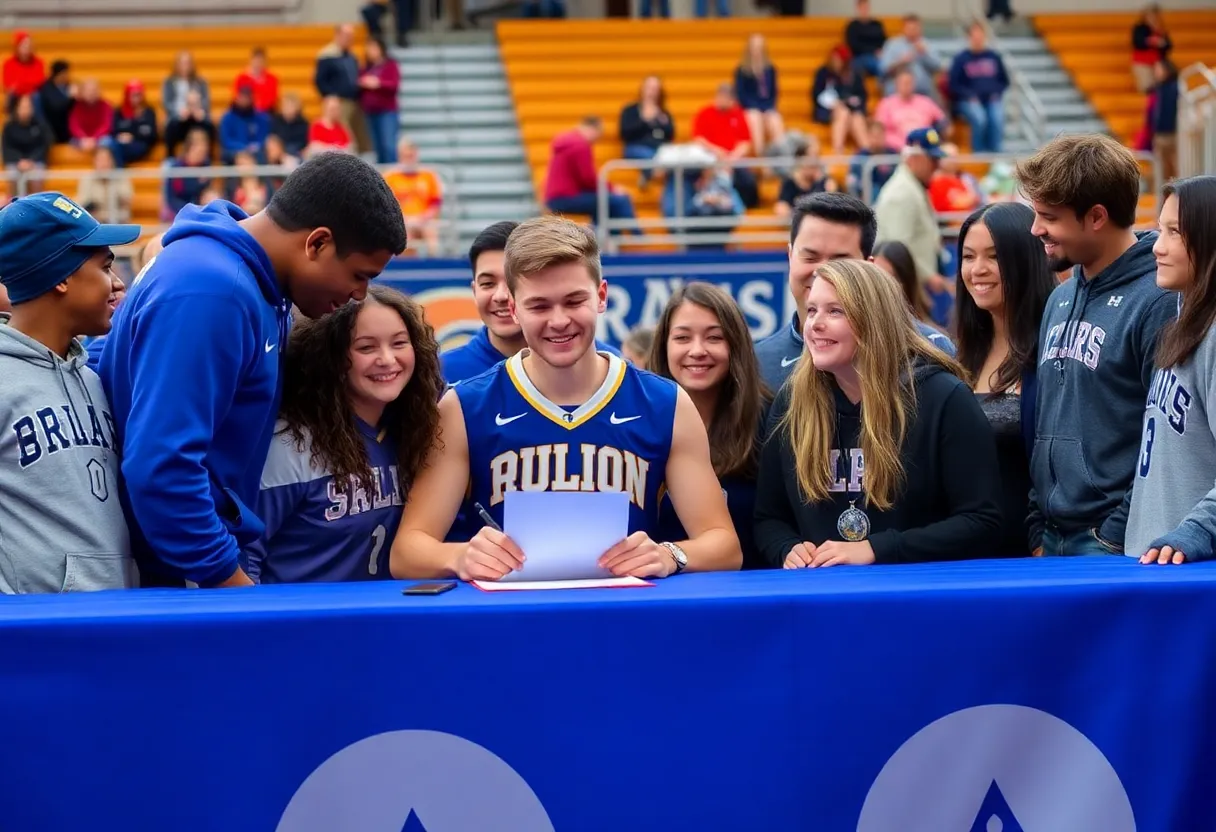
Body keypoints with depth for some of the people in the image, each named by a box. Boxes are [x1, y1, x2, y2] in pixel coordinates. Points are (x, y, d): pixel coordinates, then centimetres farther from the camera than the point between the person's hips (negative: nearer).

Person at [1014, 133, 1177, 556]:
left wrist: (1117, 534, -16)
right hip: (1053, 544, 7)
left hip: (1117, 549, -7)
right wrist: (1038, 529, 11)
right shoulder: (1061, 299, 13)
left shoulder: (1159, 300, -13)